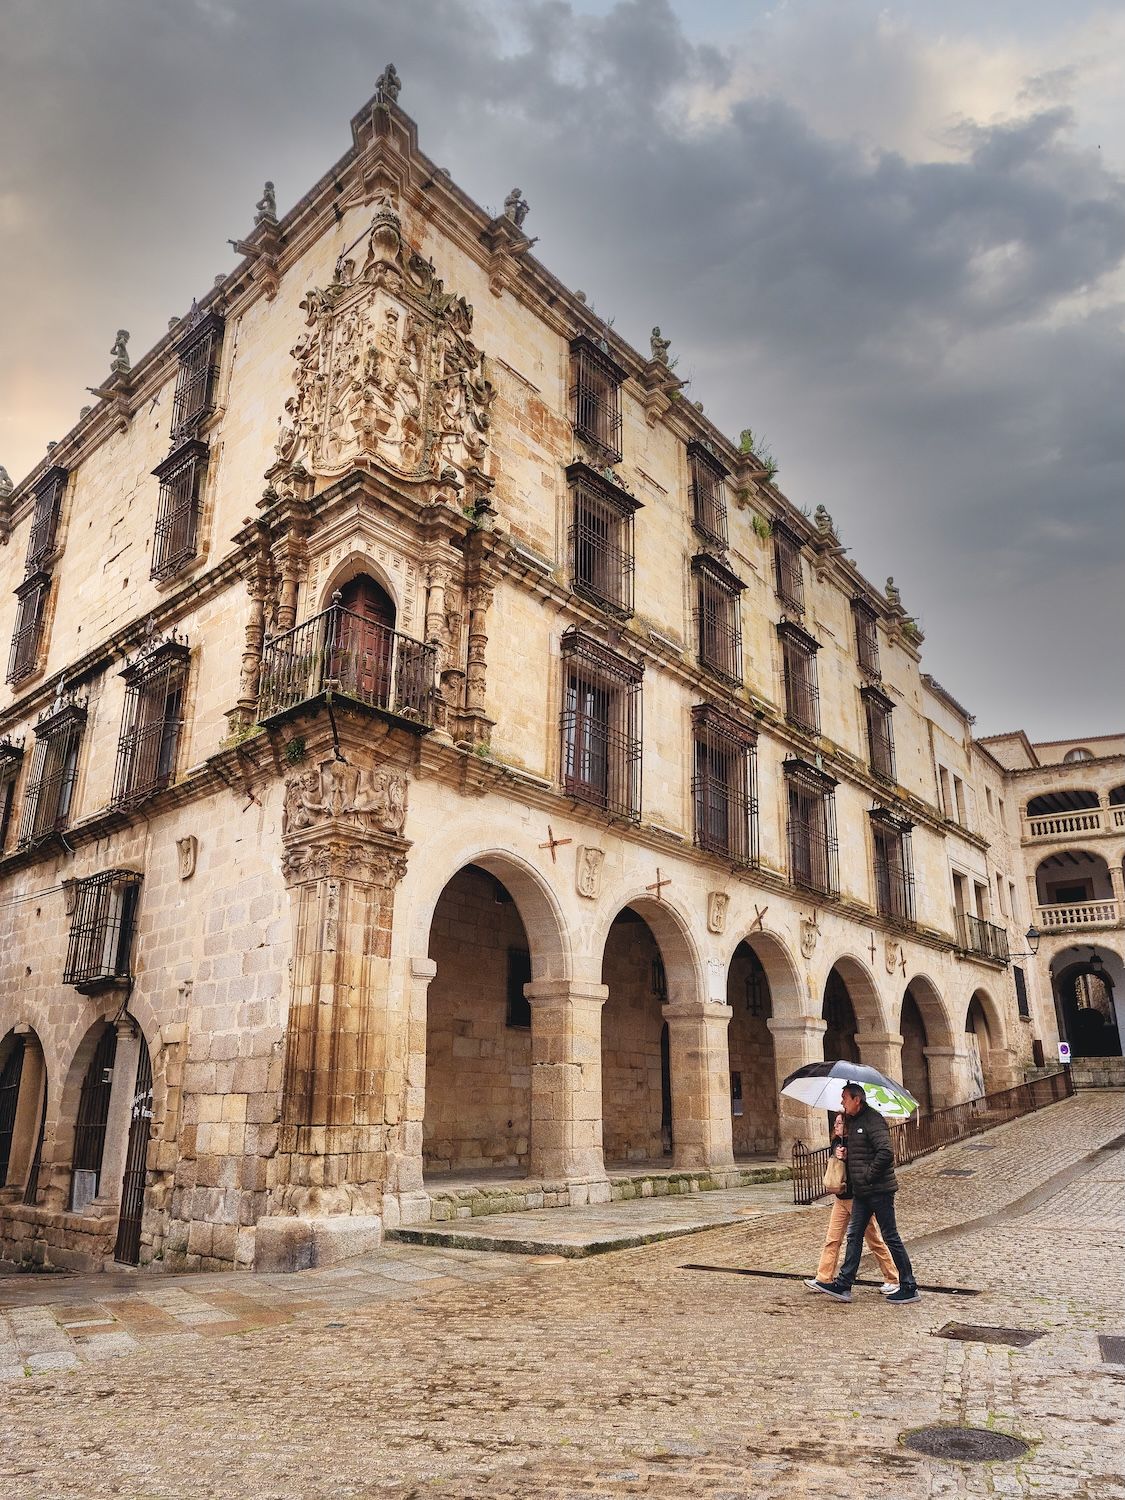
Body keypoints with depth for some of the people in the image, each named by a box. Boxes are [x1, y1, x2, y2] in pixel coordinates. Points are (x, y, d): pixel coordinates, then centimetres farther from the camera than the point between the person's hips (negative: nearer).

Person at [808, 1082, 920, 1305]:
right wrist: (843, 1150, 3)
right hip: (861, 1191, 9)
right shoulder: (853, 1122, 13)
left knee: (891, 1237, 0)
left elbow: (886, 1152, -25)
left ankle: (909, 1288, 12)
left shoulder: (873, 1120, -16)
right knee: (854, 1236, 9)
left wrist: (869, 1176, -18)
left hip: (879, 1190, -9)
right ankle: (843, 1285, 12)